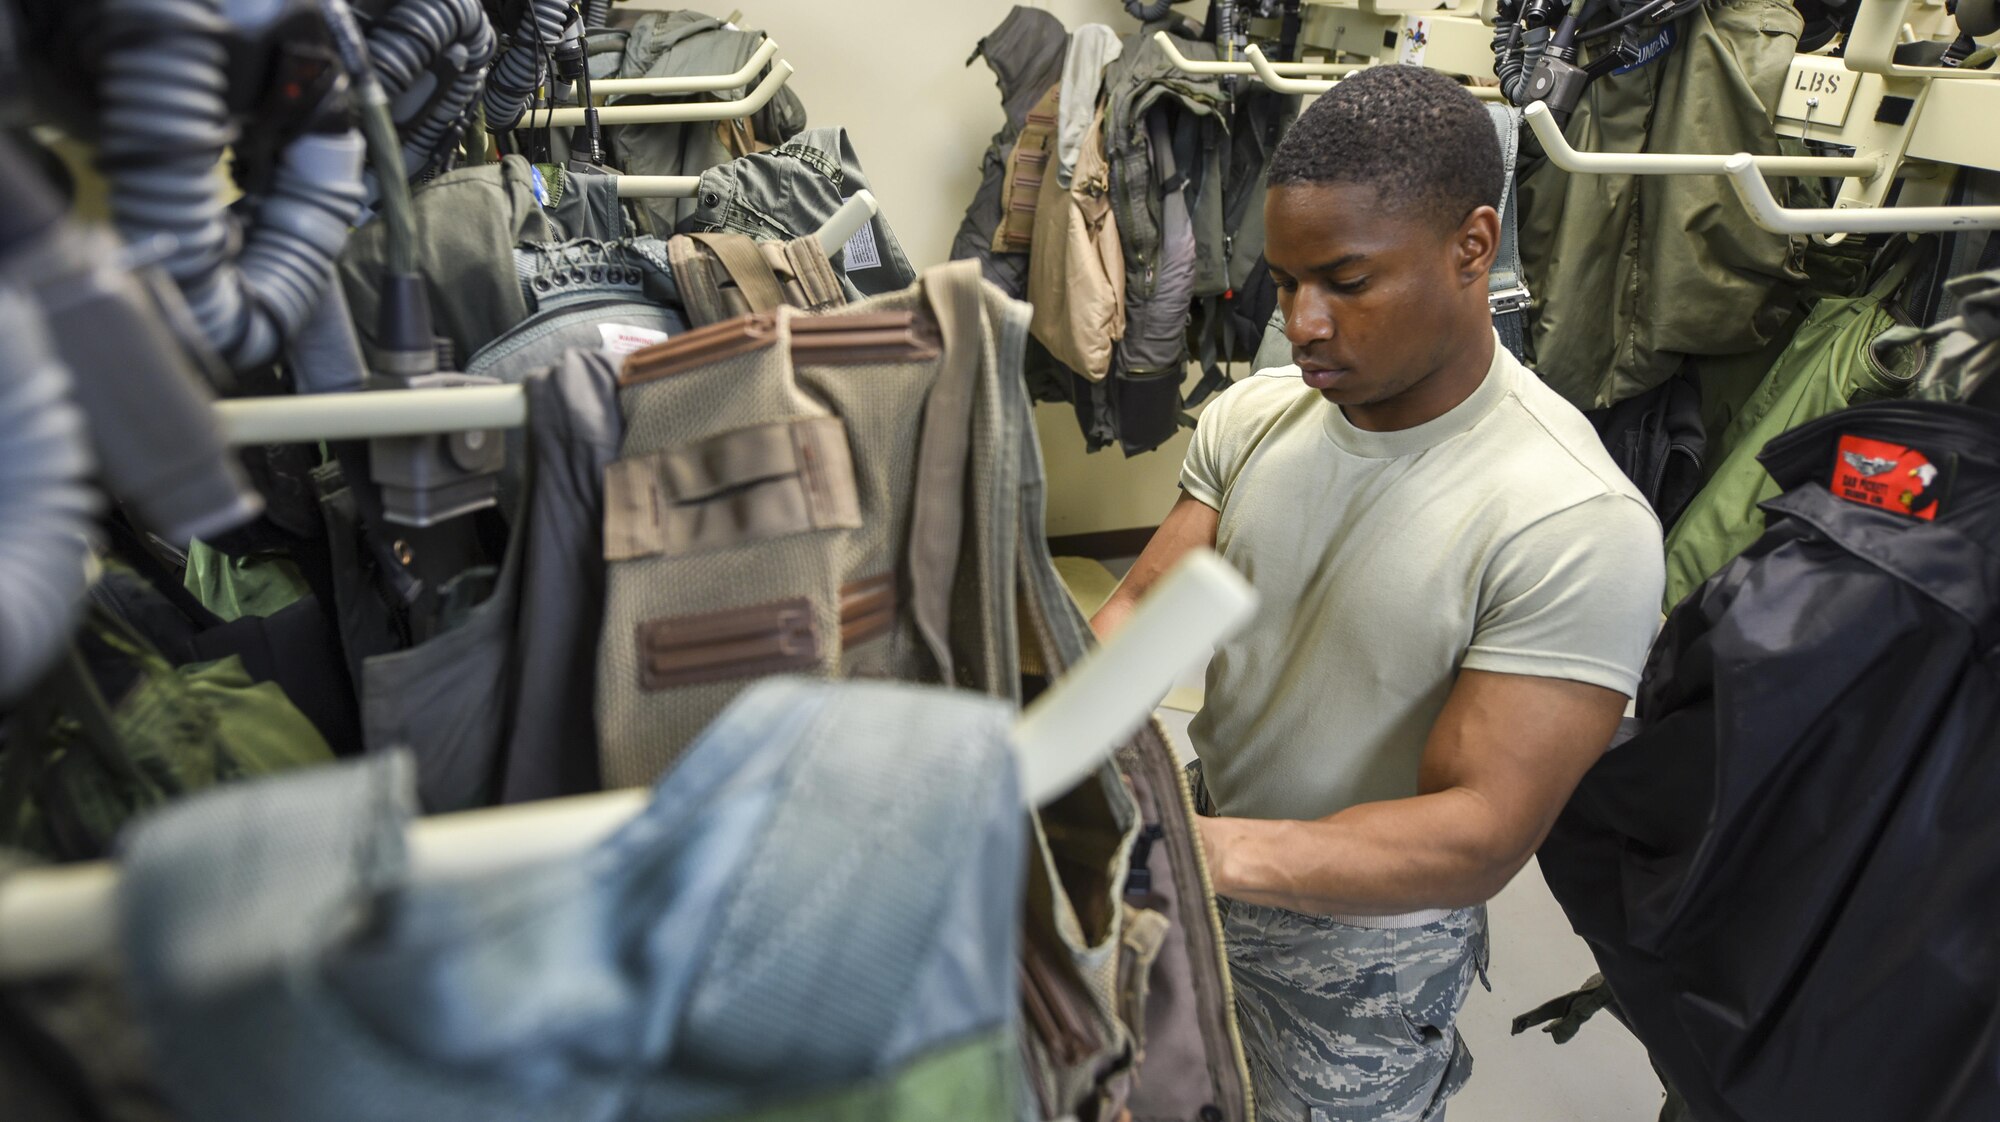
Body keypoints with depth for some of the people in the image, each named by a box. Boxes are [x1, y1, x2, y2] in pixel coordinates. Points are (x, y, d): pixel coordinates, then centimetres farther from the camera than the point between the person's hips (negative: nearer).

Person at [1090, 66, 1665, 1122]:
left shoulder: (1578, 525, -28)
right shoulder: (1251, 417, -9)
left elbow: (1481, 836, -30)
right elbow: (1140, 607, -8)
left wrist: (1216, 851, -44)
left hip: (1366, 946, -4)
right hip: (1195, 887, 5)